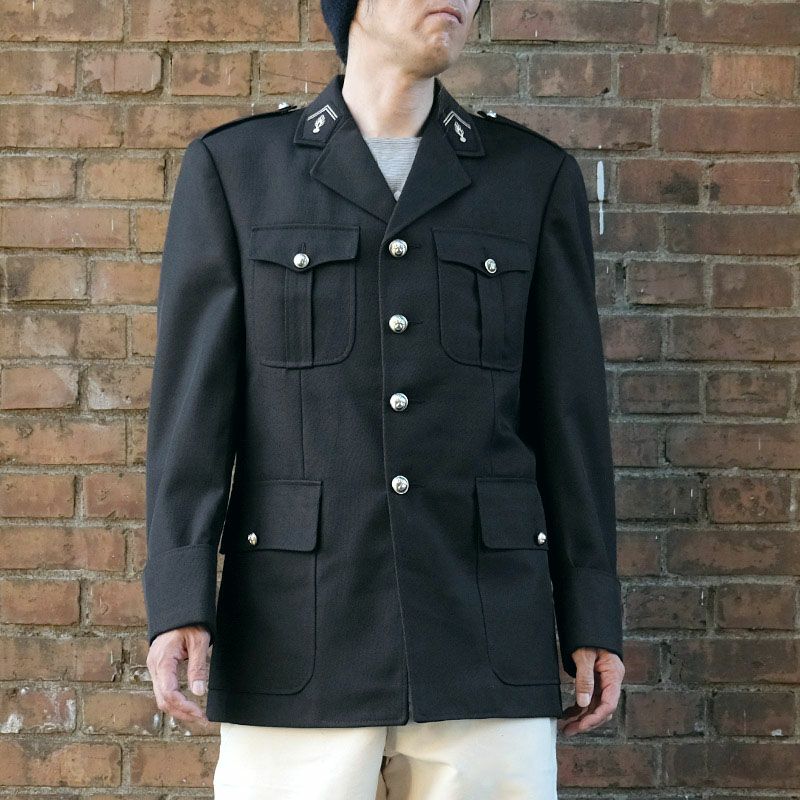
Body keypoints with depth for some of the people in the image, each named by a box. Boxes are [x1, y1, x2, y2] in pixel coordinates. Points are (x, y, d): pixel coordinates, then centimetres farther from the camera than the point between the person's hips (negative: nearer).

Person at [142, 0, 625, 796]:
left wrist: (592, 621, 4)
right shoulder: (232, 166, 6)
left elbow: (567, 410, 8)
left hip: (483, 629, 2)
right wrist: (178, 605, -10)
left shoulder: (533, 175, 9)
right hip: (298, 632, -1)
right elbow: (193, 396, 0)